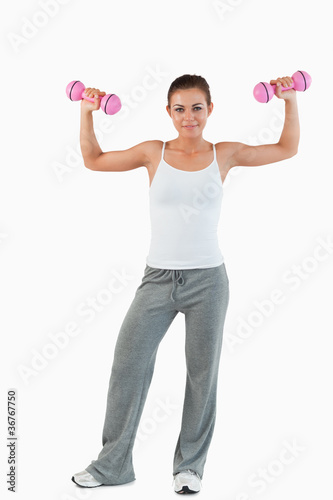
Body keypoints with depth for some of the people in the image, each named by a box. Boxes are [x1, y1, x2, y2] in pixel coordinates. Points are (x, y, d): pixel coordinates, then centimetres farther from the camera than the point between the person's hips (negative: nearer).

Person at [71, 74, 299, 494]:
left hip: (207, 279, 0)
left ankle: (190, 465, 25)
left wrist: (290, 101, 1)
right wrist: (87, 112, 1)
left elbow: (287, 149, 11)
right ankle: (112, 464, 17)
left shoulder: (225, 154, 2)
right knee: (128, 364, 1)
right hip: (158, 277, 1)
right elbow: (93, 159, 10)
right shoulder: (154, 153, 2)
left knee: (202, 374, 8)